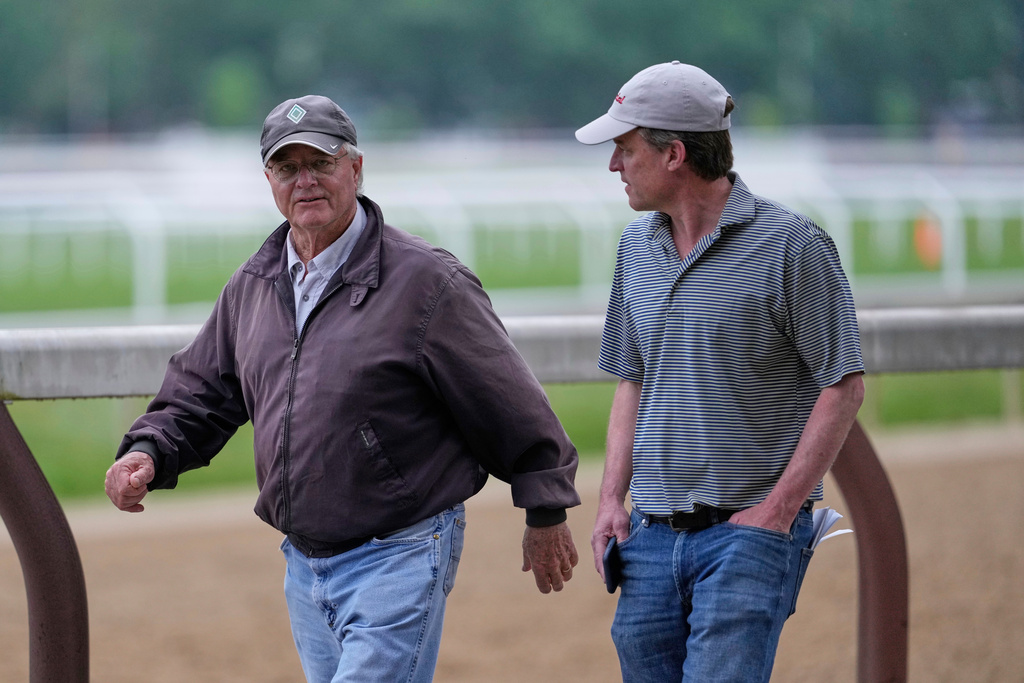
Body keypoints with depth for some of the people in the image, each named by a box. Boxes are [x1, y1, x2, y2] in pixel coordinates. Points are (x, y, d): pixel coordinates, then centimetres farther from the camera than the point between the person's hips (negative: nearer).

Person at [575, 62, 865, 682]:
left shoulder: (791, 245, -8)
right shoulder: (637, 247, 13)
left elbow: (844, 388, -7)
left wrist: (778, 509, -13)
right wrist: (612, 499, 7)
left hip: (748, 532, -6)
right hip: (653, 536, 7)